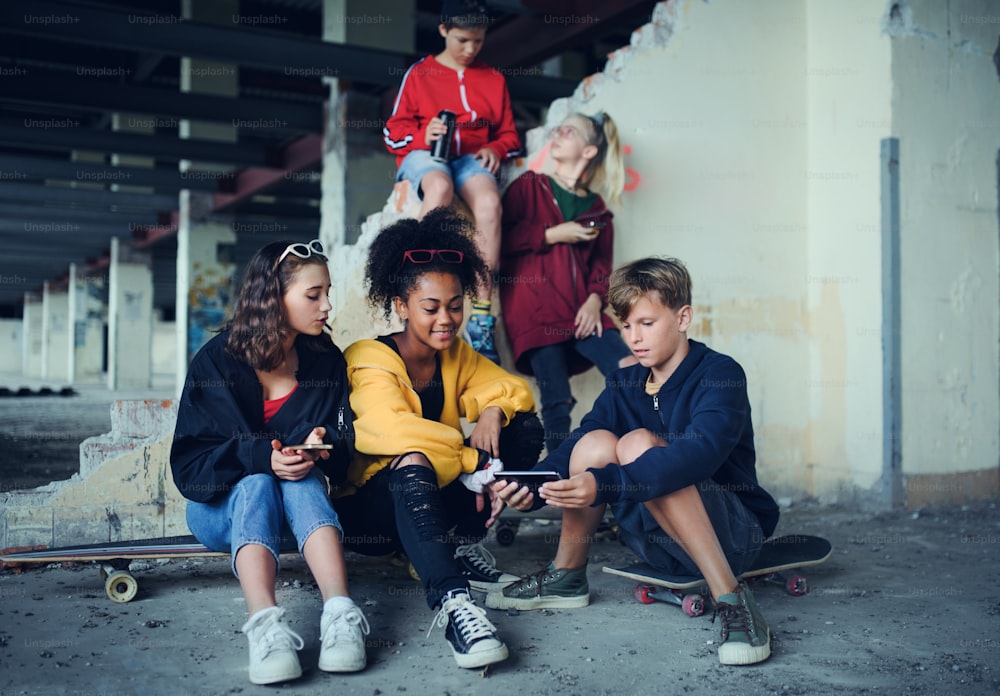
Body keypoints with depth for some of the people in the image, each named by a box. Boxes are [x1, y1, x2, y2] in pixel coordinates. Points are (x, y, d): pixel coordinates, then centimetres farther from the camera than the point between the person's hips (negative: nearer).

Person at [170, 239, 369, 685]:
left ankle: (340, 612, -51)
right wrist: (262, 458, -30)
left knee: (303, 478, -32)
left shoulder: (327, 362, 2)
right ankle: (264, 624, -56)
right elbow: (189, 461, -13)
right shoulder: (216, 362, -7)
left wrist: (319, 447, -25)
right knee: (257, 485, -34)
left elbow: (342, 446, 1)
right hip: (222, 506, -2)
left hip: (301, 502, 2)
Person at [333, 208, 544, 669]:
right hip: (371, 506, -6)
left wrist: (492, 410, -19)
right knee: (412, 465, -41)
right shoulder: (371, 363, -17)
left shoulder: (456, 355, 5)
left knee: (525, 427, -8)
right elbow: (397, 432, -34)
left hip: (437, 499, 7)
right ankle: (452, 602, -53)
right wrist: (475, 466, -37)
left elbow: (510, 388, 5)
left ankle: (462, 546, -9)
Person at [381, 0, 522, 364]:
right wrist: (423, 136, -13)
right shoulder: (419, 74, 12)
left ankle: (481, 318, -36)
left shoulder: (494, 80, 19)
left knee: (489, 201, -36)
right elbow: (394, 131, 9)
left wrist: (495, 149, -3)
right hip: (424, 156, -1)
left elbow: (509, 135, 20)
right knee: (440, 186, -42)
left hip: (473, 158, 2)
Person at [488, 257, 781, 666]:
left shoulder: (719, 374, -13)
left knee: (637, 443, -28)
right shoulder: (623, 386, 6)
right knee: (593, 444, -17)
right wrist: (530, 487, -29)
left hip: (733, 534, -5)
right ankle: (566, 578, 0)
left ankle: (730, 597, -30)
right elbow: (573, 450, -6)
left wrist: (602, 484, -45)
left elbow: (699, 453, -32)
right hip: (656, 541, 5)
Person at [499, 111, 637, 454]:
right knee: (557, 401, -14)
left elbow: (601, 264, 14)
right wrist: (552, 235, -3)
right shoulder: (529, 186, 16)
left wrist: (595, 300, -6)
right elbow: (501, 236, 3)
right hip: (535, 309, -2)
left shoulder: (596, 207, 22)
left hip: (580, 310, 3)